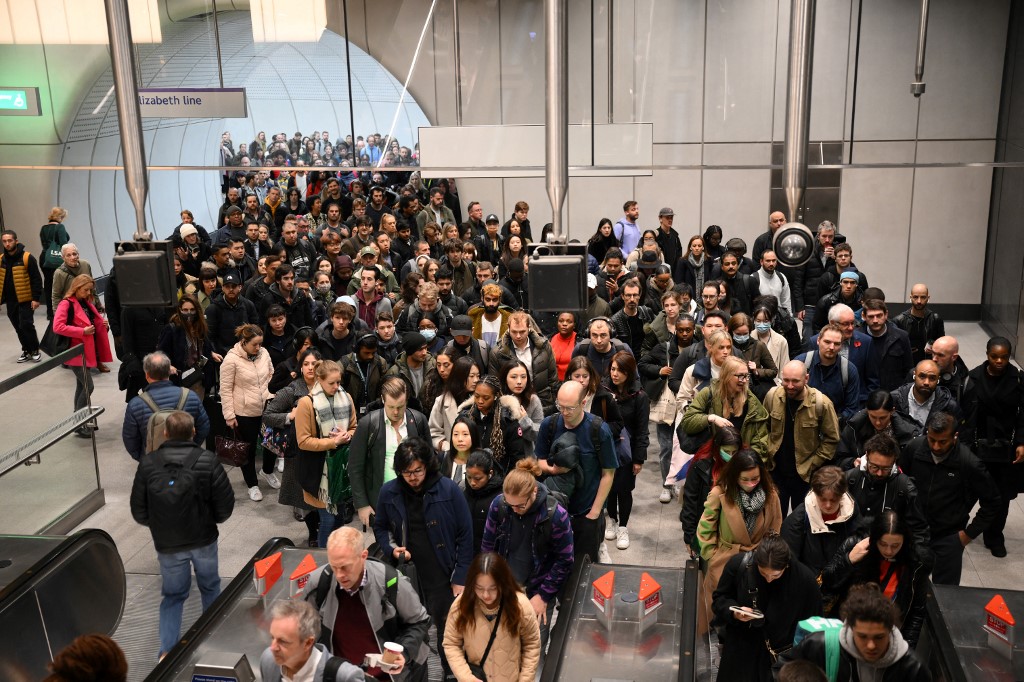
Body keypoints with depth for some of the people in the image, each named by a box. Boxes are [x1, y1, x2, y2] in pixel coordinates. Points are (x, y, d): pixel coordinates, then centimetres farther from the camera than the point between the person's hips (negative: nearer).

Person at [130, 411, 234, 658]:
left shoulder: (148, 465, -12)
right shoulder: (208, 461, -16)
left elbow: (139, 512, -5)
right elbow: (225, 505, -12)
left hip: (167, 544, 0)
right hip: (204, 540, 0)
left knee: (173, 594, 18)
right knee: (210, 587, 22)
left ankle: (167, 649, 11)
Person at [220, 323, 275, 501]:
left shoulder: (264, 353, -2)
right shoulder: (231, 359, -17)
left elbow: (271, 375, 12)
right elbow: (226, 389, -13)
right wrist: (229, 415, -13)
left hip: (267, 408, 5)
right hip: (244, 412, -4)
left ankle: (267, 471, 42)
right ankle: (252, 484, 29)